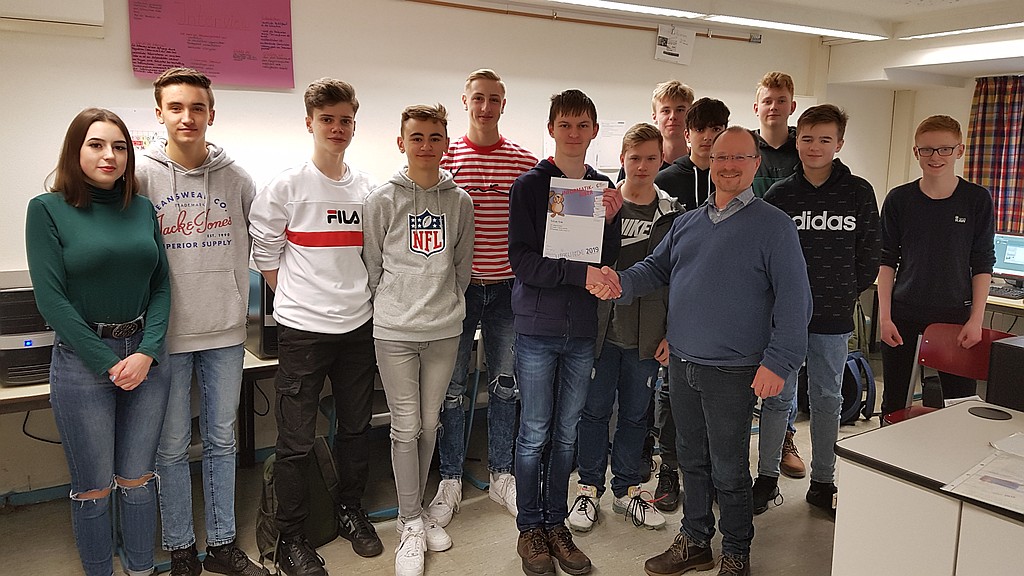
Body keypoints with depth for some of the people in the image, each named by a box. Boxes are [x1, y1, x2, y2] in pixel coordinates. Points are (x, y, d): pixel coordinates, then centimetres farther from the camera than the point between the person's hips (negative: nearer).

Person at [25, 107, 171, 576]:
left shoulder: (143, 208, 5)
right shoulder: (48, 209, -5)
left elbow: (161, 286, 4)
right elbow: (51, 298, -10)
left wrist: (147, 353, -9)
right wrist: (108, 363, -14)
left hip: (145, 355, 3)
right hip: (82, 360, -3)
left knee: (137, 479, 13)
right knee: (94, 488, 8)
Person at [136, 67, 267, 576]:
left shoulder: (235, 176, 1)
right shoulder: (141, 176, -5)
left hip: (225, 330, 2)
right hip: (167, 334, -2)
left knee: (222, 442, 13)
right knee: (172, 448, 9)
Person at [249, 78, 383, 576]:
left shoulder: (366, 188, 6)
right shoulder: (286, 186, -7)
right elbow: (264, 254, -2)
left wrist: (353, 297, 9)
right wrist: (299, 300, 2)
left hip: (358, 325, 5)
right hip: (303, 330, -4)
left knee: (356, 427, 16)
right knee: (296, 440, 3)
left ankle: (351, 512, 35)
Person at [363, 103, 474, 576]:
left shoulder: (460, 201, 5)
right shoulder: (383, 200, -3)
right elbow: (372, 264, 2)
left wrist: (447, 302, 8)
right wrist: (392, 306, 3)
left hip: (445, 328, 3)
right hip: (395, 330, -3)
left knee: (429, 424, 12)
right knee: (406, 426, 1)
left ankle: (415, 509, 29)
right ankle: (411, 524, 14)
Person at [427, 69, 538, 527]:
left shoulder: (526, 162, 3)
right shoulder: (446, 158, 0)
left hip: (507, 286, 2)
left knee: (505, 383, 11)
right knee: (452, 383, 6)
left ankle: (501, 475, 27)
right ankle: (450, 480, 21)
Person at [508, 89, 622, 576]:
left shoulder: (604, 189, 7)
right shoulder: (530, 185, -4)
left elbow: (607, 265, 5)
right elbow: (522, 260, -13)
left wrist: (609, 221, -10)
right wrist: (580, 273, -21)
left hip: (582, 329, 4)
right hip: (537, 328, -3)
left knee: (566, 432, 12)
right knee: (535, 433, 5)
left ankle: (556, 524, 26)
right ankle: (530, 529, 21)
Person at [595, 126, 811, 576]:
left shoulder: (774, 226, -7)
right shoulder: (686, 223, 11)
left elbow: (794, 299, -12)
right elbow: (656, 267, 15)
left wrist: (778, 361, -19)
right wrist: (621, 282, -6)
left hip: (732, 372, -6)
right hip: (682, 365, 6)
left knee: (728, 471, 7)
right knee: (692, 459, 18)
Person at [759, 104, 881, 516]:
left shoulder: (858, 193, 1)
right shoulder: (779, 194, 0)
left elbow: (871, 251, 8)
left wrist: (850, 292, 4)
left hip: (833, 317, 1)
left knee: (827, 399, 12)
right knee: (778, 395, 7)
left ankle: (823, 482, 25)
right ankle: (767, 477, 21)